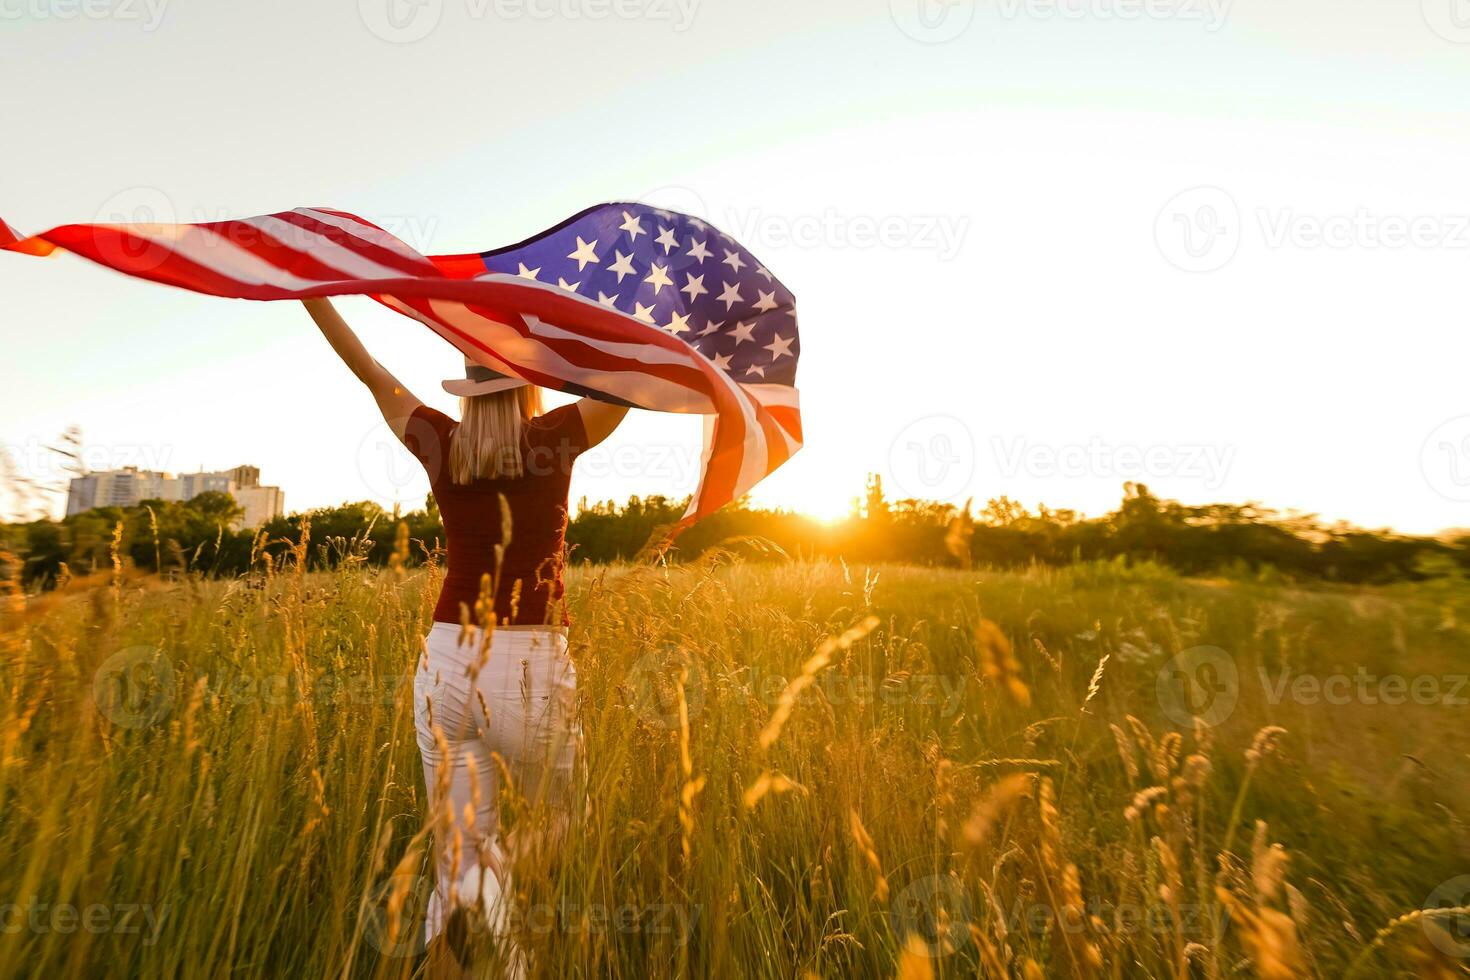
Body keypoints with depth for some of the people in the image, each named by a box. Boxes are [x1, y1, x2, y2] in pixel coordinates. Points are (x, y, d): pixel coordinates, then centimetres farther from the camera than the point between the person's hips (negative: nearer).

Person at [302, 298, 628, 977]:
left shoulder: (439, 444, 4)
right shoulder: (555, 438, -5)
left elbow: (373, 374, 19)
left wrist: (310, 293, 33)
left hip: (446, 659, 3)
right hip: (530, 665, -3)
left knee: (455, 856, 14)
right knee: (559, 818, 20)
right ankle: (495, 882, -9)